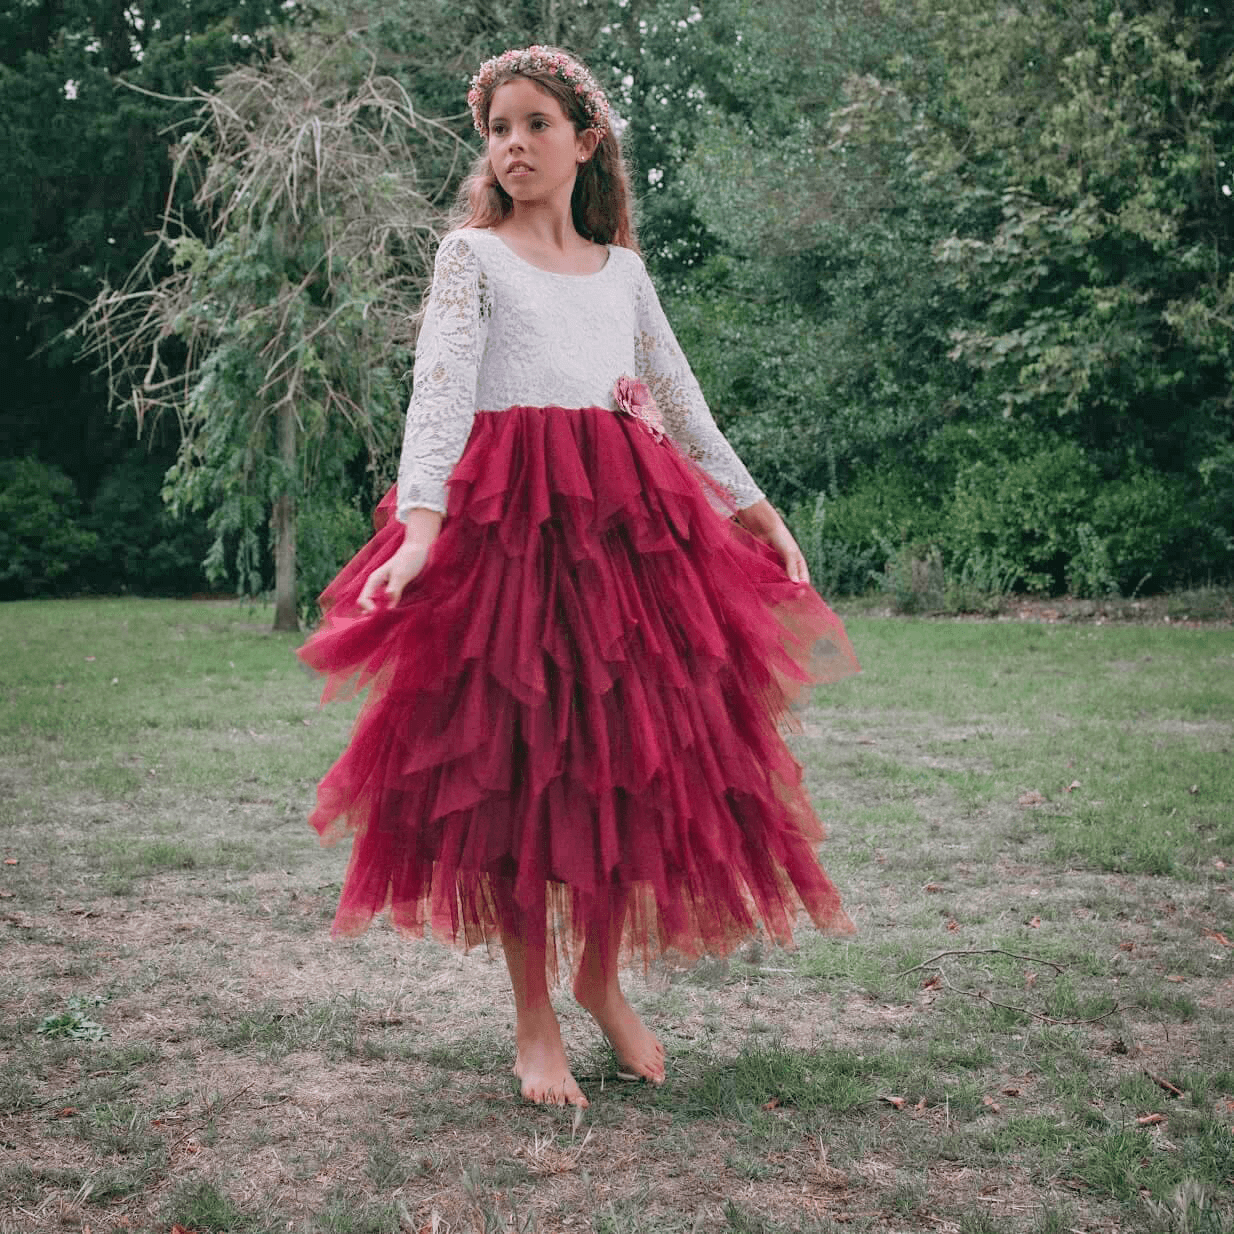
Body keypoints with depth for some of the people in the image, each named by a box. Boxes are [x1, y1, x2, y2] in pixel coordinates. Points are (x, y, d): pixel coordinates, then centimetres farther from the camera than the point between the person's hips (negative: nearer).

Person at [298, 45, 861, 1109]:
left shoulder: (623, 268, 19)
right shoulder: (473, 253, 8)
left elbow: (682, 403, 23)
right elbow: (439, 391, -6)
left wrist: (761, 514, 18)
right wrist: (421, 525, -21)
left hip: (626, 519, 4)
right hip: (505, 517, -3)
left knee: (627, 753, 1)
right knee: (514, 759, -4)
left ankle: (602, 979, 21)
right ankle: (534, 1021, 8)